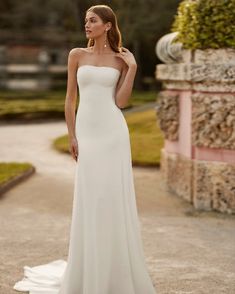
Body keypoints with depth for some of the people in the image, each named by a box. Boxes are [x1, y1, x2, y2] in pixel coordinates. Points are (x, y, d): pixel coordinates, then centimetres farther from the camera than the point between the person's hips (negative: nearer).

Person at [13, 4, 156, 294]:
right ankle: (90, 270, 16)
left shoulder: (121, 59, 6)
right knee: (88, 200, 2)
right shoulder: (77, 55, 6)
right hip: (87, 132, 1)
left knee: (115, 196, -1)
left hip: (113, 131, 0)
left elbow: (121, 101, -2)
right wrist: (71, 137, 0)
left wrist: (132, 68, -5)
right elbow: (70, 99, 6)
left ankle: (116, 269, 12)